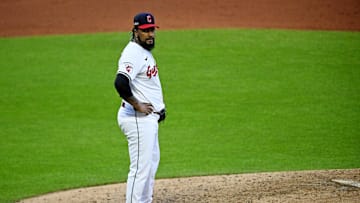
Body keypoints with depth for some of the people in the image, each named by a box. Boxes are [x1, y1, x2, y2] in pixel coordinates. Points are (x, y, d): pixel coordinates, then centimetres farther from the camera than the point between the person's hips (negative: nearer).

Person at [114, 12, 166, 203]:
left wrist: (159, 107, 15)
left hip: (149, 118, 11)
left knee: (151, 163, 21)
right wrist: (137, 105, -24)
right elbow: (120, 82, -34)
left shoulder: (145, 51, 14)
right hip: (137, 118, -11)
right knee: (141, 167, -10)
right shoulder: (133, 53, -19)